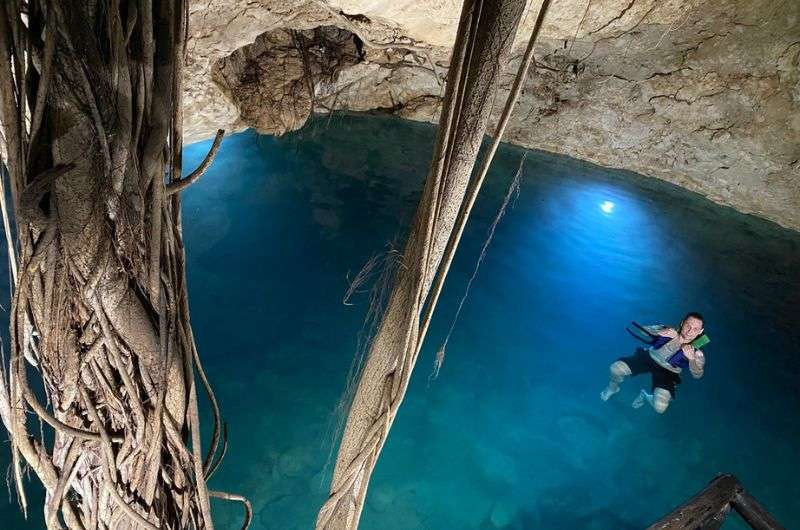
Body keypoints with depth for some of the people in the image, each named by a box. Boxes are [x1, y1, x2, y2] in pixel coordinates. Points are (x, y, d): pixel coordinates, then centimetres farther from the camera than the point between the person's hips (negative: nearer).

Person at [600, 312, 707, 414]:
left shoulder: (695, 351, -17)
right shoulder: (669, 331, -17)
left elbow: (697, 375, -21)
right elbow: (642, 330, -12)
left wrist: (692, 359, -40)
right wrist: (659, 332, -33)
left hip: (667, 372, 0)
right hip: (649, 357, 1)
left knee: (659, 408, -20)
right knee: (615, 369, -20)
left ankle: (645, 396, 19)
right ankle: (613, 388, 17)